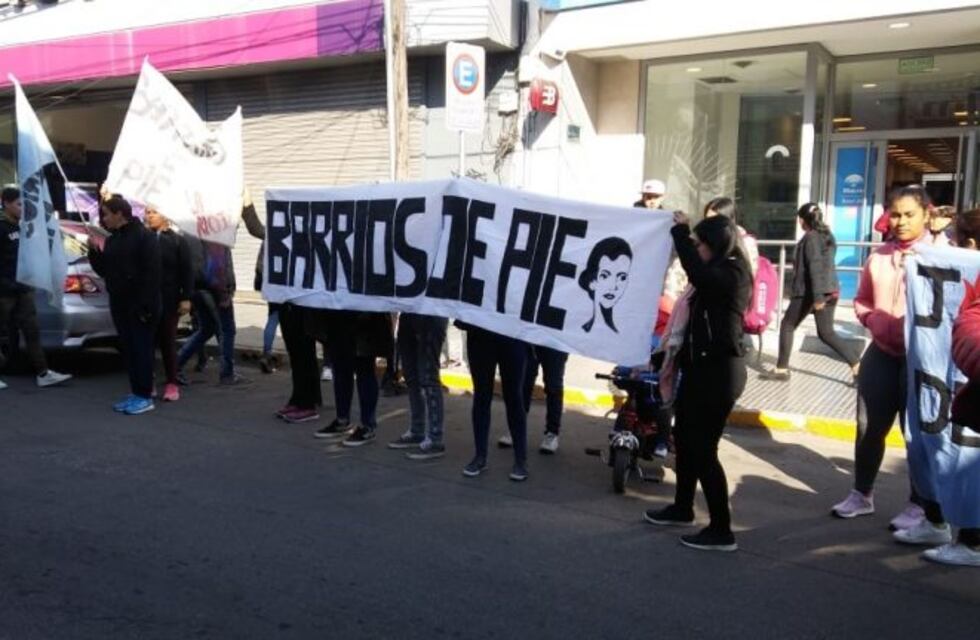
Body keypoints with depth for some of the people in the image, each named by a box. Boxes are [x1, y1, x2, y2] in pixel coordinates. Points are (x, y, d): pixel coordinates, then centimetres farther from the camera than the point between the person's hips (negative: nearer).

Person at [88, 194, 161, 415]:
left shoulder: (144, 236, -11)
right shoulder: (112, 240, 15)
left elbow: (152, 274, -18)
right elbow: (104, 270, 17)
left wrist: (147, 305, -22)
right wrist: (93, 251, 1)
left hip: (140, 305, -8)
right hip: (119, 304, 8)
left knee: (141, 349, -4)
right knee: (128, 349, 10)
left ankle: (145, 396, 1)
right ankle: (135, 393, 18)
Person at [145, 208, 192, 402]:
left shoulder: (177, 241, 1)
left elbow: (187, 271, -2)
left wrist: (186, 298, -8)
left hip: (168, 301, -2)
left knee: (168, 342, 5)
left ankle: (172, 384, 12)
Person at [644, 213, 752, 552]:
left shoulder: (733, 272, -14)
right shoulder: (718, 272, 15)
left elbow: (699, 275, -34)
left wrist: (681, 232, -25)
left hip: (719, 371, -10)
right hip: (703, 366, 10)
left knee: (703, 449, -7)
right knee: (684, 437, 18)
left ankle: (722, 530, 2)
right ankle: (682, 508, 34)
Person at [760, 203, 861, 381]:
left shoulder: (810, 238, -11)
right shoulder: (827, 236, 14)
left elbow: (815, 267, -19)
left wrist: (817, 296, -25)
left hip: (809, 291, -8)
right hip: (830, 290, 8)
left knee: (787, 326, 7)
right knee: (826, 332, 11)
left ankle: (781, 369, 10)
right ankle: (857, 366, 0)